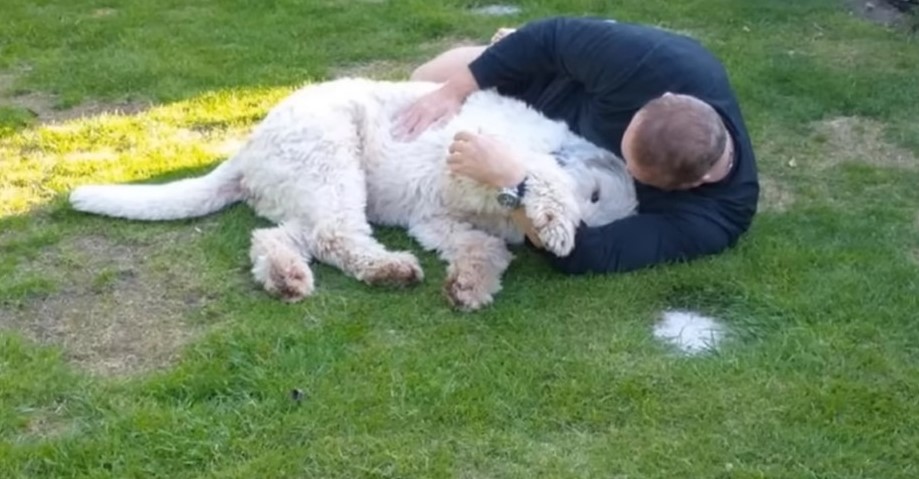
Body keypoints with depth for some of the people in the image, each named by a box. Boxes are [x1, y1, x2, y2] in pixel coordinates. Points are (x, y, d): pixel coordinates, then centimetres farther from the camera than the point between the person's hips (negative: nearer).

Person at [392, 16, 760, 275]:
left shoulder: (707, 220, -48)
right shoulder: (660, 63, -45)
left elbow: (583, 255, -49)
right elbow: (550, 37, -28)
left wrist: (510, 178, -60)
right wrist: (455, 90, -29)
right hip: (552, 82, 0)